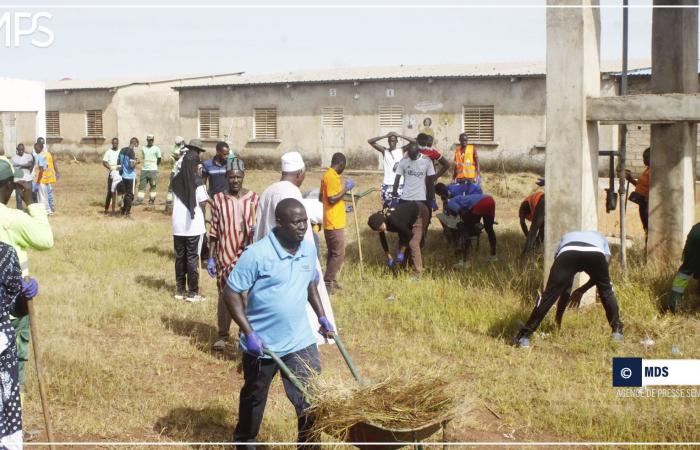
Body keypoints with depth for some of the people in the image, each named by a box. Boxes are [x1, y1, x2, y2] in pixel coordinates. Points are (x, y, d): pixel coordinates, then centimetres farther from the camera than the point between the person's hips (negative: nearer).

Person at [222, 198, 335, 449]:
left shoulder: (309, 249, -2)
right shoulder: (257, 254, -21)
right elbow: (231, 294, -17)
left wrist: (322, 317, 12)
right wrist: (248, 333, -21)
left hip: (300, 341, 4)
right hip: (262, 343, -4)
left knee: (312, 400, 1)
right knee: (254, 397, 19)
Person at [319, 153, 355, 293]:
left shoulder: (327, 175, 13)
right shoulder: (332, 177, -18)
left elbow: (322, 198, 21)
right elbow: (332, 199, -24)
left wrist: (342, 206, 27)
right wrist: (346, 189, -16)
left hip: (330, 222, 10)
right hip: (334, 223, -10)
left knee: (333, 252, 16)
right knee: (339, 253, -5)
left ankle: (331, 281, 22)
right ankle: (327, 282, -3)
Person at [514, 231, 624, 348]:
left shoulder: (566, 238, 45)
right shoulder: (601, 238, 46)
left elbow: (565, 285, 43)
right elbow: (600, 275, 32)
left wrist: (558, 315, 48)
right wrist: (581, 290, 45)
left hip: (568, 253, 0)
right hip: (596, 254, 0)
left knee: (549, 294, 7)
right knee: (606, 291, 29)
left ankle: (525, 335, 5)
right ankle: (617, 330, 32)